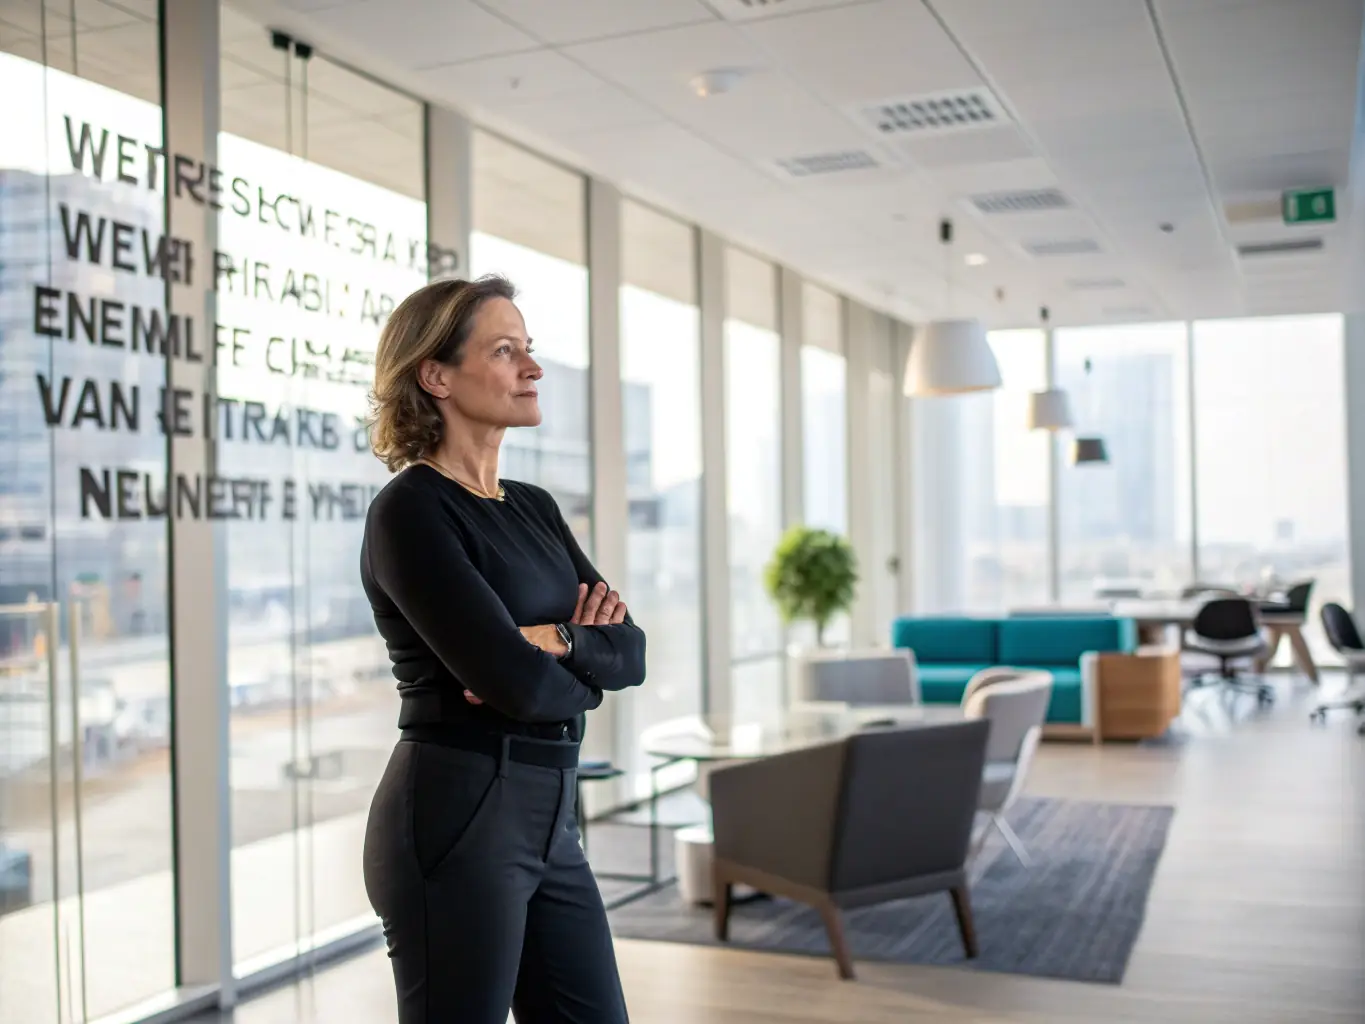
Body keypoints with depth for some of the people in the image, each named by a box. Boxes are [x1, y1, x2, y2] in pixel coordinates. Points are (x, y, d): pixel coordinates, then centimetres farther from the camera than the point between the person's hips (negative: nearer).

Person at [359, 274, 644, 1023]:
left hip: (548, 819, 8)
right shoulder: (409, 511, -12)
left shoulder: (533, 508, 13)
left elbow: (628, 648, 5)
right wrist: (582, 670, -2)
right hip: (451, 822, -8)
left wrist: (554, 641, -14)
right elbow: (515, 680, -21)